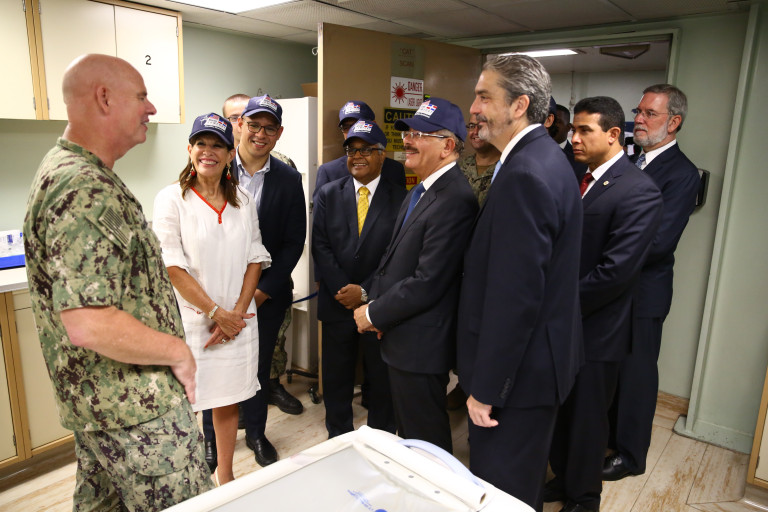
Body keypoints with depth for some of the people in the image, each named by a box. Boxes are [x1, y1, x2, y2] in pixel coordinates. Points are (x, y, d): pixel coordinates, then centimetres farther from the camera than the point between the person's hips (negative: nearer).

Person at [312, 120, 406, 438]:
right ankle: (337, 439, 35)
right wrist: (342, 289, -12)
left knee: (382, 379, 12)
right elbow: (320, 245, -2)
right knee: (336, 377, 15)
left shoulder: (400, 198, -4)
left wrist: (365, 292, -14)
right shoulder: (329, 194, 5)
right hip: (337, 303, 2)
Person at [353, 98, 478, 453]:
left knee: (425, 441, 10)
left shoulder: (454, 199, -23)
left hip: (421, 346, -10)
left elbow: (428, 282, -26)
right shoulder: (420, 192, 10)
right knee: (407, 436, 26)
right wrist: (376, 303, 2)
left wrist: (374, 314, -14)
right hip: (401, 340, 10)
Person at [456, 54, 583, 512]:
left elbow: (514, 297, -27)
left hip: (519, 370, -10)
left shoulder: (524, 175, -25)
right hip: (545, 355, 10)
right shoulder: (547, 157, 7)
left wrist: (486, 388, -18)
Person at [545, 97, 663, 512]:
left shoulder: (638, 191, -16)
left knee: (586, 418, 12)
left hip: (594, 329, -6)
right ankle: (561, 478, 43)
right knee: (557, 410, 19)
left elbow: (616, 271, -21)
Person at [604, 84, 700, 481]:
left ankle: (630, 454, 26)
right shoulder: (631, 162, 9)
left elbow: (658, 243, -23)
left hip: (642, 291, -7)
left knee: (636, 371, 8)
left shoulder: (681, 174, -15)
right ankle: (606, 432, 40)